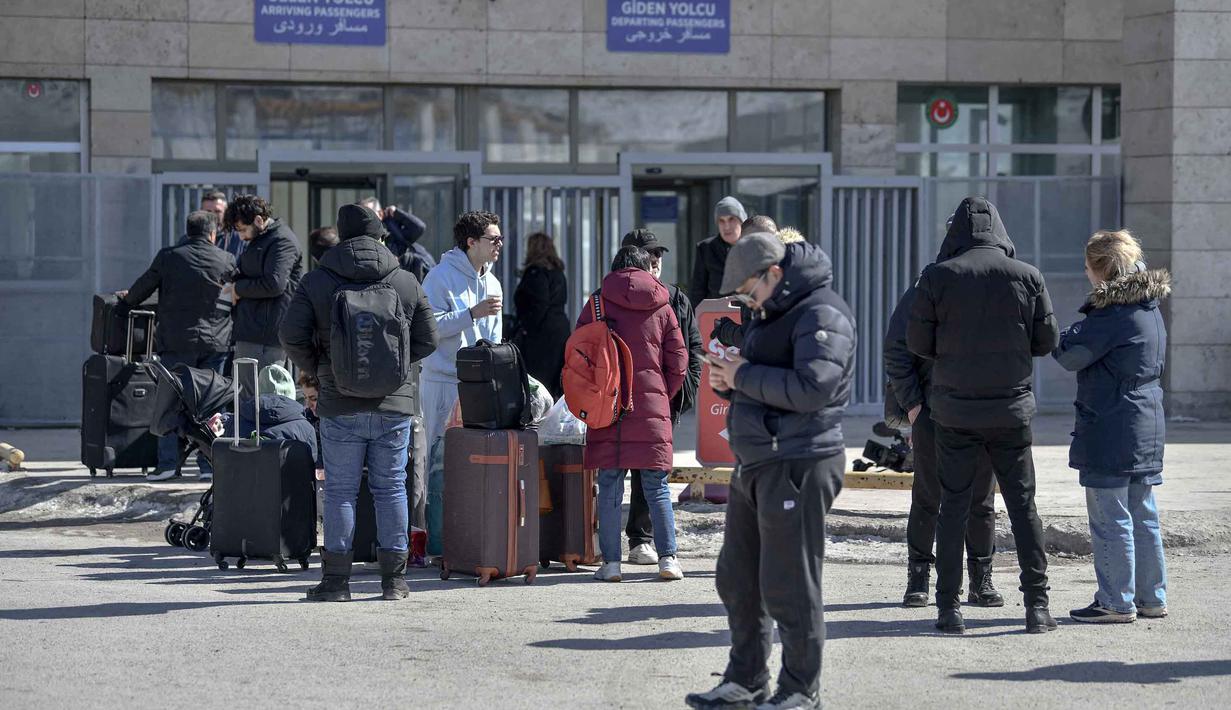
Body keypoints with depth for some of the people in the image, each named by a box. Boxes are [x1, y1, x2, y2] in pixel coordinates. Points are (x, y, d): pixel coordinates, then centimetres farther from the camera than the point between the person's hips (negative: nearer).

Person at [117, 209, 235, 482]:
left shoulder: (168, 257, 0)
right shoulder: (226, 260, 2)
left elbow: (143, 286, 10)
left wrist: (127, 300, 30)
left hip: (177, 341, -1)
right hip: (215, 342, 1)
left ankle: (168, 462, 0)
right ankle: (211, 464, 3)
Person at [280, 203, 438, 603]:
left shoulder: (317, 282, -1)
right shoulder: (406, 282, 4)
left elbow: (292, 335, -6)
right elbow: (427, 340, 6)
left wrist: (316, 370, 10)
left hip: (341, 406, -1)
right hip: (395, 404, 2)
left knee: (340, 490, 4)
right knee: (391, 487, 9)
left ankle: (336, 579, 4)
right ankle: (394, 578, 11)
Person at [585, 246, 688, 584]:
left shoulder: (598, 303, 3)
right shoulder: (662, 308, 7)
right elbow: (678, 364, 6)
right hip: (652, 409, 1)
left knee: (609, 487, 2)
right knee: (657, 487, 7)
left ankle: (611, 562, 0)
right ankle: (667, 558, 2)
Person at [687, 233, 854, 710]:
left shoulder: (821, 314, -13)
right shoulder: (769, 315, 19)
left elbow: (811, 387, -25)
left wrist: (744, 376, -16)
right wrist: (728, 381, 7)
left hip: (799, 465, -10)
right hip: (755, 464, 10)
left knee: (788, 586, -5)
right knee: (737, 578, 14)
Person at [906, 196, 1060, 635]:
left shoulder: (937, 277, -8)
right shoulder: (1027, 277, -4)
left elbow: (917, 344, -4)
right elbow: (1046, 342, 1)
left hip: (955, 411, -1)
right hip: (1011, 408, 1)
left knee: (953, 505, 6)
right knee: (1022, 505, 8)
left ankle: (949, 606, 5)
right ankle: (1037, 606, 6)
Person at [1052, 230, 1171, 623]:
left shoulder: (1112, 313, -17)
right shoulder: (1150, 308, 11)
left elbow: (1072, 355, -13)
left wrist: (1061, 336, 4)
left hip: (1110, 430, -9)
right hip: (1147, 428, 9)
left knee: (1110, 519, -2)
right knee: (1143, 516, 14)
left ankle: (1116, 602, 2)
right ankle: (1151, 597, 20)